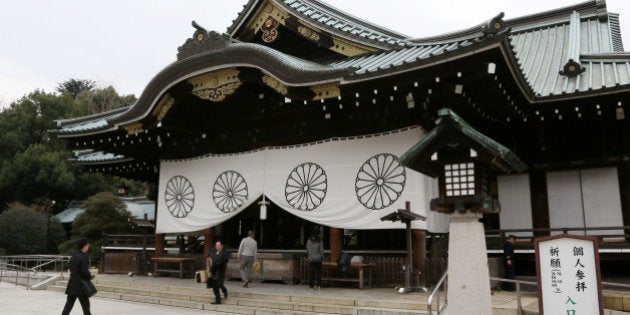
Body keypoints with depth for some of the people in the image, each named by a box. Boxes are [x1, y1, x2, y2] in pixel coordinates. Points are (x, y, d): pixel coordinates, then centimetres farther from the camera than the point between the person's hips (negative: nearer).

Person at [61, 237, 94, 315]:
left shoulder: (73, 257, 9)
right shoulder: (83, 257, -15)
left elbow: (71, 270, 13)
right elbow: (85, 271, -20)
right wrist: (90, 277, 0)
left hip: (72, 285, 7)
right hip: (81, 286, -7)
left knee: (68, 305, 8)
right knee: (85, 306, 6)